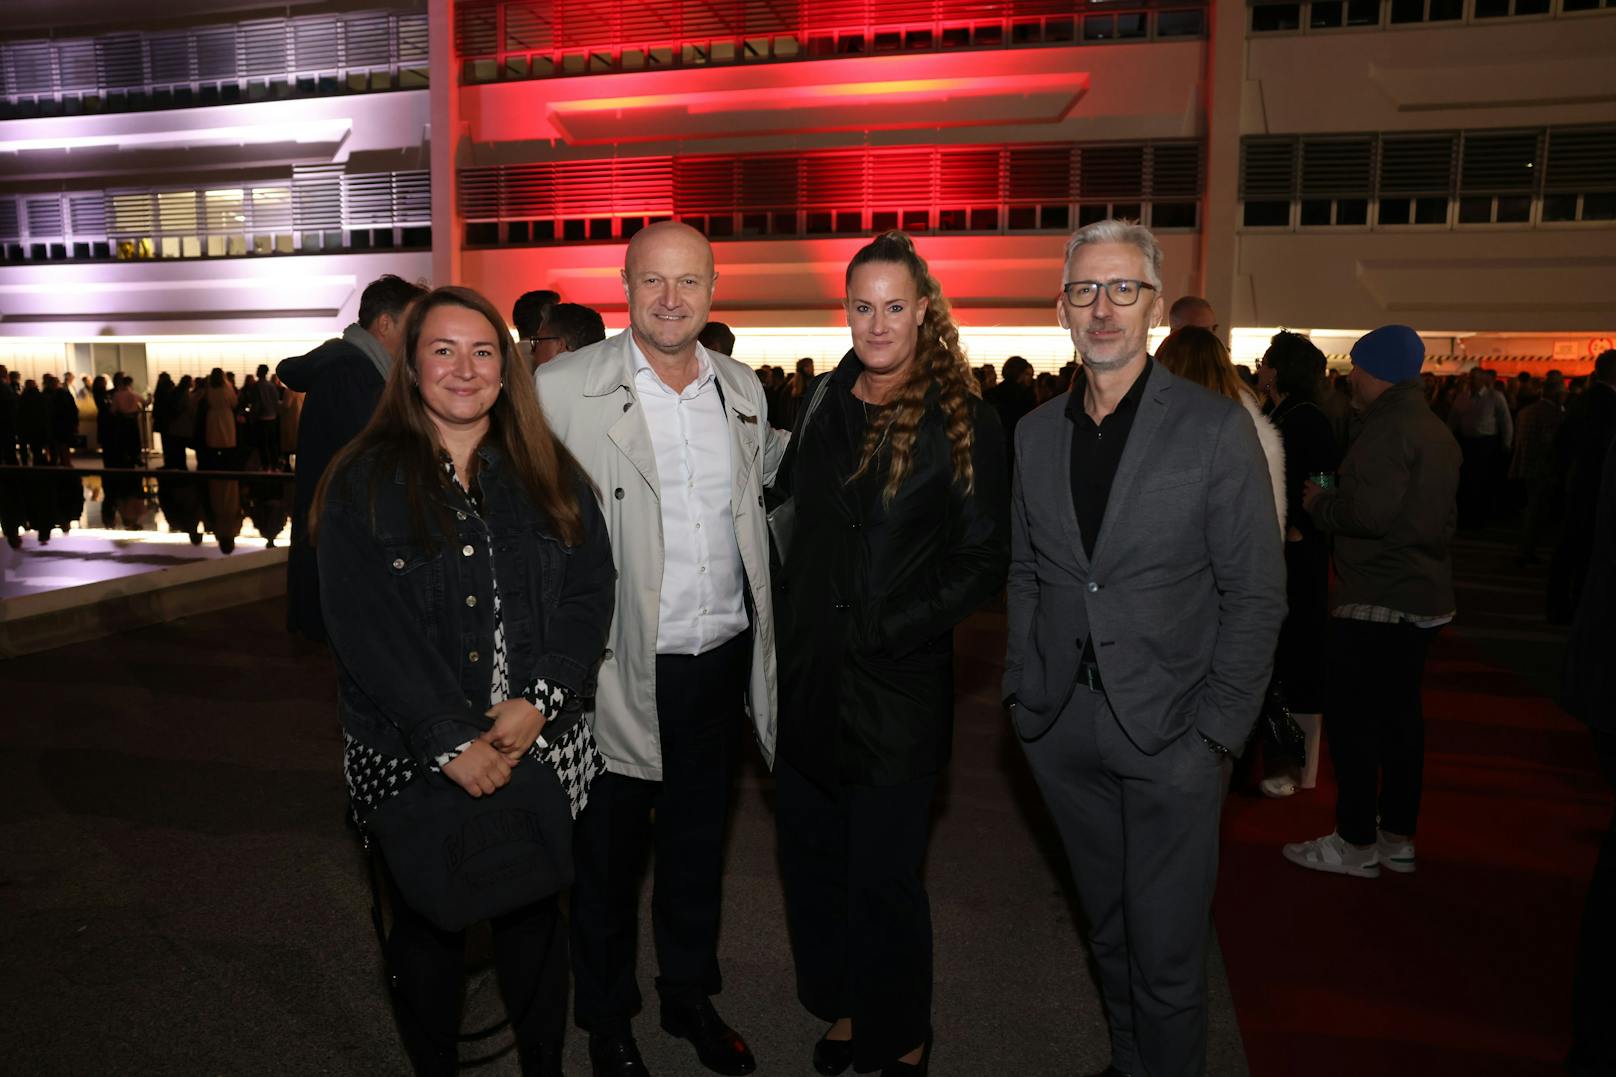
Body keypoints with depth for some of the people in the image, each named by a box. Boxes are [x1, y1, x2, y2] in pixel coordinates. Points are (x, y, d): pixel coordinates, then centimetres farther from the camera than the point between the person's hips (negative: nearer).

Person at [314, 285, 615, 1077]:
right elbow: (363, 626, -11)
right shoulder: (363, 482, -4)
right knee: (427, 928, 15)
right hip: (412, 758, -1)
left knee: (534, 917, 15)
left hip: (538, 747, 2)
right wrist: (450, 742, -17)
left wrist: (540, 700, -15)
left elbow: (590, 590, -2)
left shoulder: (550, 475, 4)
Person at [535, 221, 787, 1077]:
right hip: (621, 674, -4)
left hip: (722, 661, 5)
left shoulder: (743, 390, 5)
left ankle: (690, 998, 43)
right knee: (608, 856, 14)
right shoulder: (563, 389, -11)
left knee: (698, 846, 21)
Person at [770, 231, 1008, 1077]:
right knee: (811, 856, 16)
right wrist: (789, 630, 7)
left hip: (897, 683, -5)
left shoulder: (963, 424, -8)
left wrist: (887, 630, -16)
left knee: (883, 876, 6)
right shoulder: (821, 411, 8)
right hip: (809, 676, 6)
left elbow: (983, 564, -9)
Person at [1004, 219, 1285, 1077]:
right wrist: (1021, 686, 5)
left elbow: (1255, 596, -7)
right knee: (1110, 930, 19)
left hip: (1169, 732, -4)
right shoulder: (1035, 433, 6)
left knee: (1166, 953, 4)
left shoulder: (1216, 427, -7)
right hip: (1062, 725, 4)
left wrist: (1216, 732, -10)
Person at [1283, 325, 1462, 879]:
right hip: (1423, 597, 10)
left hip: (1375, 602, -10)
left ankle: (1356, 843, 5)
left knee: (1351, 717, -2)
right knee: (1400, 713, 15)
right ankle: (1398, 838, 24)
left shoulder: (1388, 428, -16)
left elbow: (1369, 512, -26)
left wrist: (1321, 502, -7)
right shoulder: (1437, 429, 15)